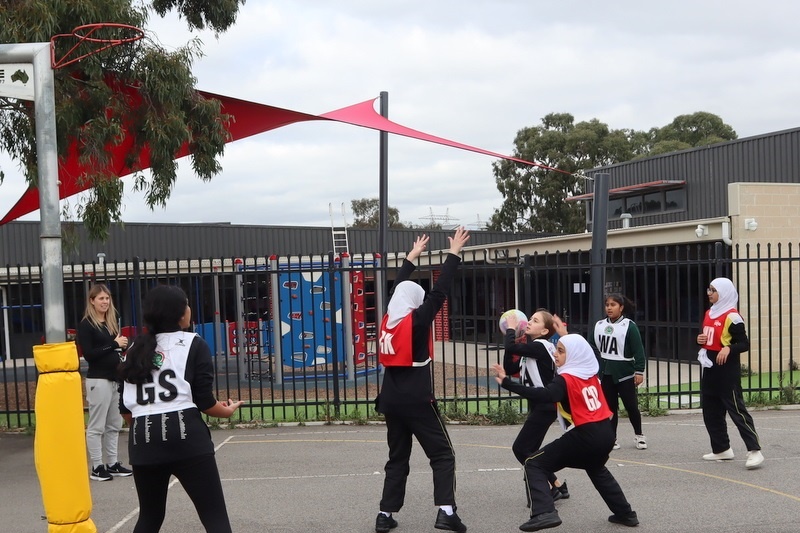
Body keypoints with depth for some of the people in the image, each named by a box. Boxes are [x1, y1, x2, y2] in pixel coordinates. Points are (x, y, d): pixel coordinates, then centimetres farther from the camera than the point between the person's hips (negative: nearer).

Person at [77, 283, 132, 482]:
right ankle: (97, 467, 4)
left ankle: (112, 463, 19)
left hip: (116, 379, 7)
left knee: (114, 425, 12)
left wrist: (123, 346, 3)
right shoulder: (86, 325, -6)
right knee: (96, 426, -2)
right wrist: (114, 344, -15)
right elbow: (88, 354, -15)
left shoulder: (113, 321, 14)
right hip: (98, 380, -7)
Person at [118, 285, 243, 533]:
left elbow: (125, 408, 14)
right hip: (185, 436, -5)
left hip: (143, 441, 5)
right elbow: (204, 401, -4)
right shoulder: (194, 344, 0)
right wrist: (227, 411, 17)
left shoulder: (135, 349, 14)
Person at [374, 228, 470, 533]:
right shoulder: (416, 321, -11)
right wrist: (454, 252, -5)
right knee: (442, 455, 0)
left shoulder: (387, 320, 5)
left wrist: (413, 256, 30)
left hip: (391, 399, 6)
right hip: (417, 400, -6)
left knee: (397, 458, 16)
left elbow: (399, 287, 19)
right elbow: (439, 291, -10)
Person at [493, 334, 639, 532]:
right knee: (596, 469, 39)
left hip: (587, 436, -8)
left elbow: (543, 395, -30)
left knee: (534, 464, -3)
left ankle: (544, 513, -18)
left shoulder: (566, 379, -12)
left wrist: (507, 383, -34)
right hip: (606, 433, 8)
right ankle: (626, 514, 42)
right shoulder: (591, 374, 10)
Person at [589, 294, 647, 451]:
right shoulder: (599, 325, 6)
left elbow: (638, 350, -10)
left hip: (624, 374, -4)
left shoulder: (629, 326, -9)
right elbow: (592, 346, 14)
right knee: (610, 407, 9)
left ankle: (639, 435, 21)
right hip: (606, 374, 4)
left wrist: (639, 371, -13)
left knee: (631, 406, 1)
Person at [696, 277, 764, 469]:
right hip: (710, 369, 9)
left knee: (736, 409, -10)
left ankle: (754, 450, -7)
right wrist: (700, 340, 3)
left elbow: (745, 344, -14)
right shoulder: (709, 314, 13)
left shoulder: (732, 317, -13)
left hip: (727, 370, -9)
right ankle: (722, 449, 21)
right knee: (711, 412, 12)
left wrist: (728, 348, -31)